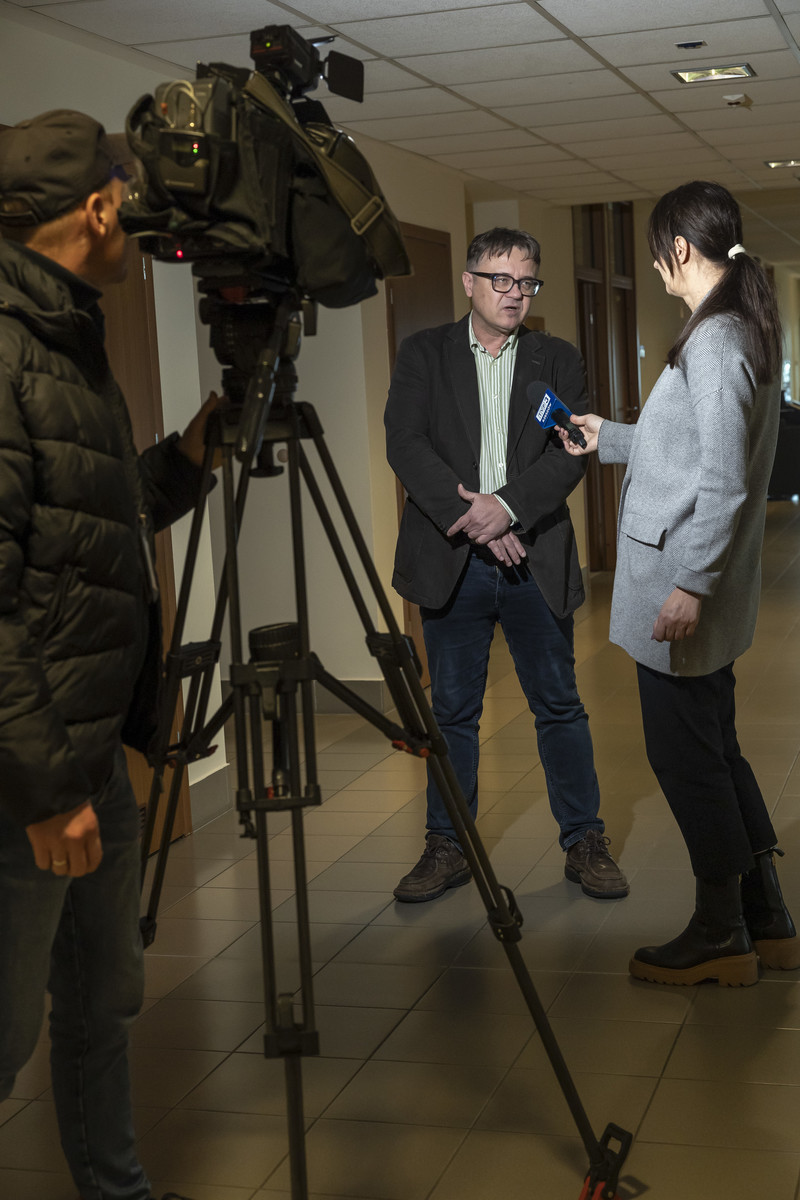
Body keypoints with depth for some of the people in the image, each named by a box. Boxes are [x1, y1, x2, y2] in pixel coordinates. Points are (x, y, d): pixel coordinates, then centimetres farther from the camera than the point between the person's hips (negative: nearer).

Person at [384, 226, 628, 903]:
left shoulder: (559, 360, 8)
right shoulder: (424, 354, 6)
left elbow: (572, 454, -3)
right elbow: (406, 444, -6)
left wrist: (507, 506, -19)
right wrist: (469, 516, -16)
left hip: (536, 560, 1)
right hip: (452, 561, 0)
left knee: (560, 706, 7)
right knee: (453, 711, 7)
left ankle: (585, 842, 19)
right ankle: (448, 847, 19)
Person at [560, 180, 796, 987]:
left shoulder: (714, 343, -17)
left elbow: (724, 482, -23)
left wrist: (689, 585, -23)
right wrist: (609, 439, 34)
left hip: (682, 589, -10)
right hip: (704, 586, 10)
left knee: (685, 754, 1)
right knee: (712, 749, 16)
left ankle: (721, 934, 14)